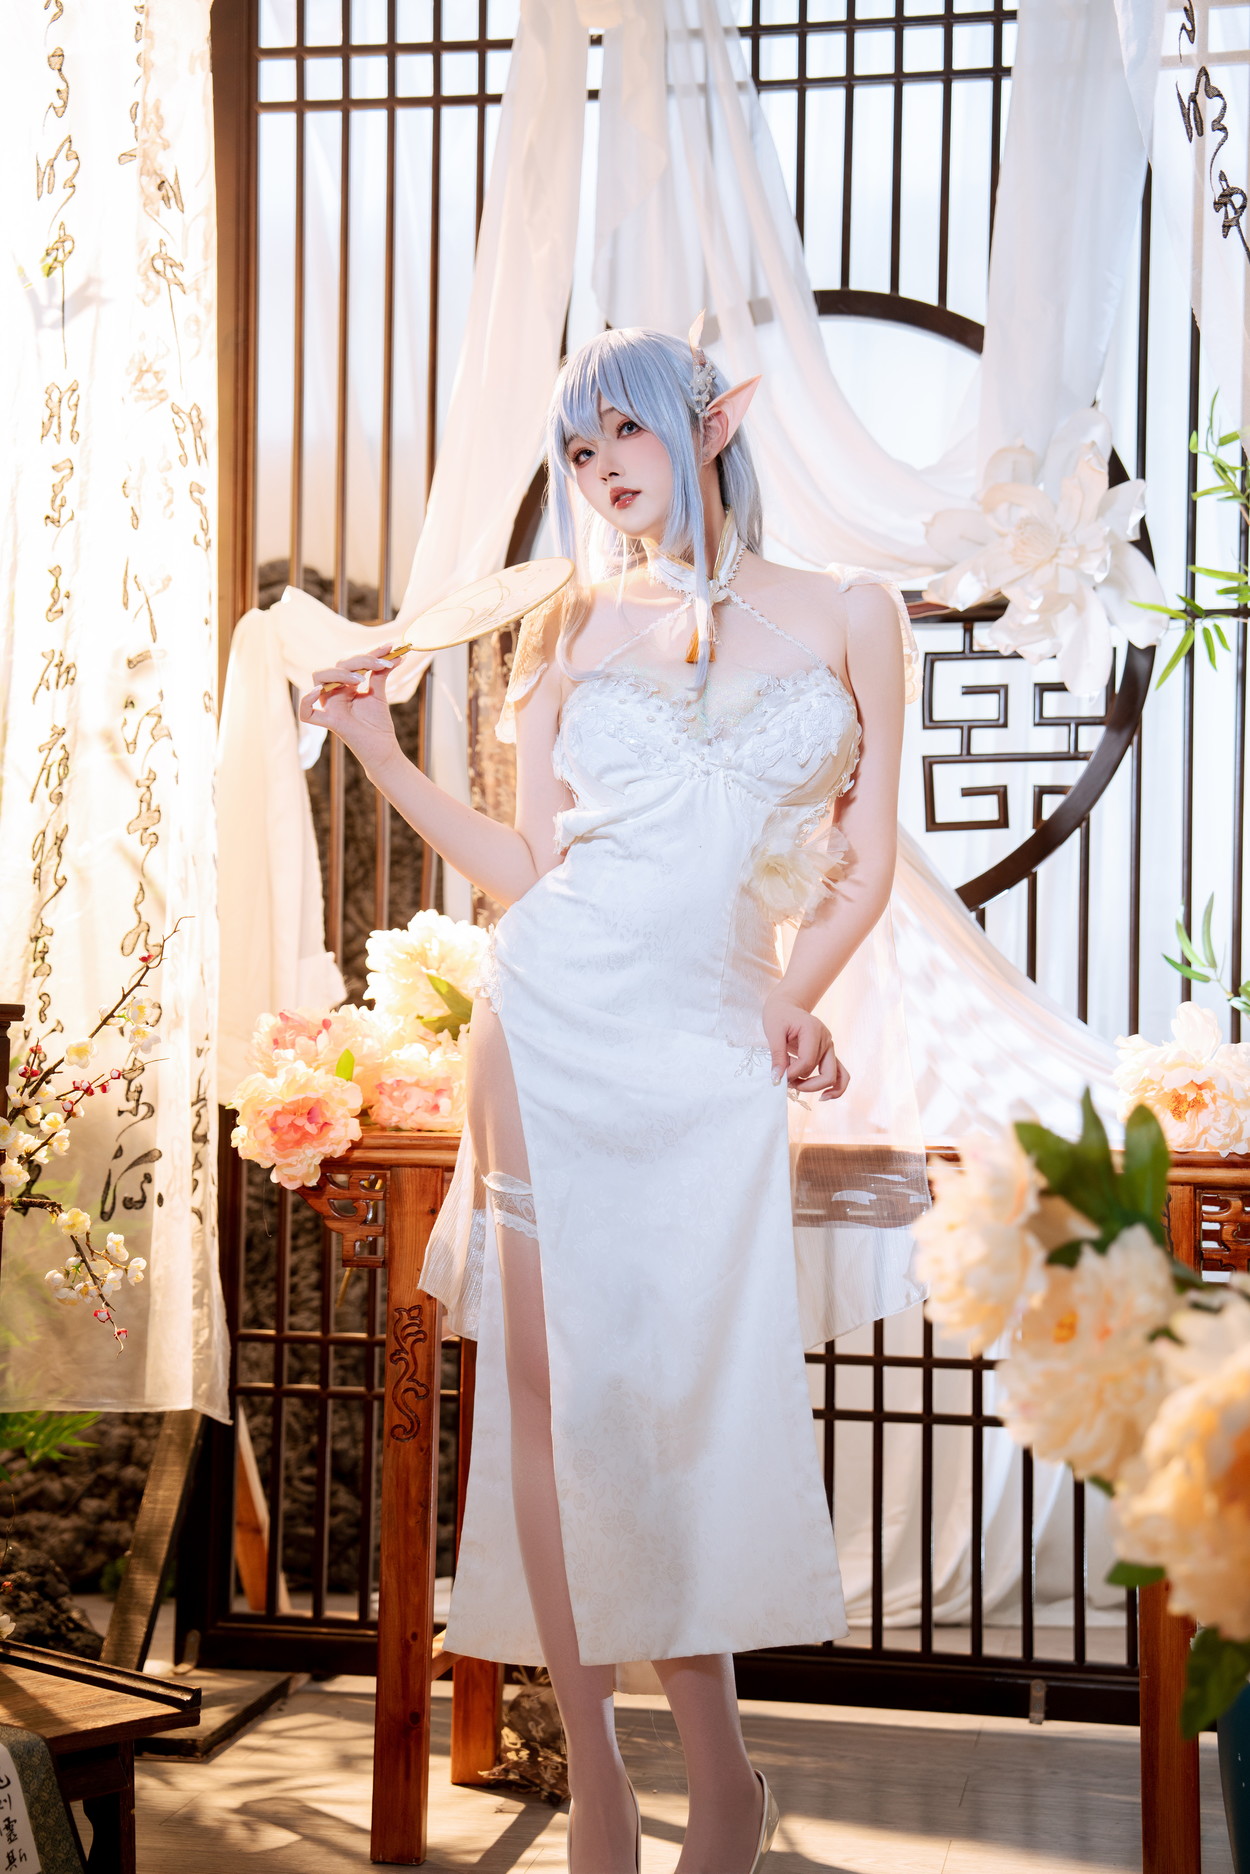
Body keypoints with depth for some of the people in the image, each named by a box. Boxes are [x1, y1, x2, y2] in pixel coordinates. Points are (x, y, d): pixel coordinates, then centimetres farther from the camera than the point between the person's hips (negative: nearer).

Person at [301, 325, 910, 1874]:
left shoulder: (848, 616, 8)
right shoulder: (574, 629, 11)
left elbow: (866, 860, 7)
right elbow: (528, 868, 10)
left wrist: (794, 990, -8)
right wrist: (379, 754, 3)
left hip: (715, 1044, -1)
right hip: (554, 1010, 1)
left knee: (686, 1389, -5)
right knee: (550, 1379, -2)